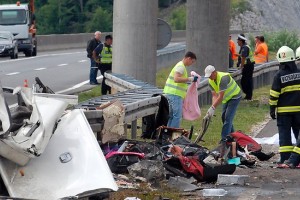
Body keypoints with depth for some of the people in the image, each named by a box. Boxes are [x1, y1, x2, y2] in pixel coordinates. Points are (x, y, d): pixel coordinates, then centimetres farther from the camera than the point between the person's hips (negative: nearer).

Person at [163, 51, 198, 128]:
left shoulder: (180, 65, 19)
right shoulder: (181, 66, -12)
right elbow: (176, 79, -25)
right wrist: (189, 79, -23)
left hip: (170, 93, 11)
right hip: (175, 94, -11)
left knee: (171, 115, 14)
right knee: (177, 116, -11)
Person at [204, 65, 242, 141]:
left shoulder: (223, 78, -34)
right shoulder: (210, 81, -8)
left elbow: (221, 96, -36)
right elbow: (215, 95, -9)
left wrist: (212, 108, -38)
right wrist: (212, 107, -24)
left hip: (235, 97, -9)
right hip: (226, 98, 9)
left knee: (228, 117, -16)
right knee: (224, 117, 10)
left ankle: (224, 139, -17)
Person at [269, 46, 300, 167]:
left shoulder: (279, 75, -8)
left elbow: (274, 94, -7)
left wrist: (272, 109, 1)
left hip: (283, 110, -2)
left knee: (284, 134, 2)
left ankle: (284, 160, -3)